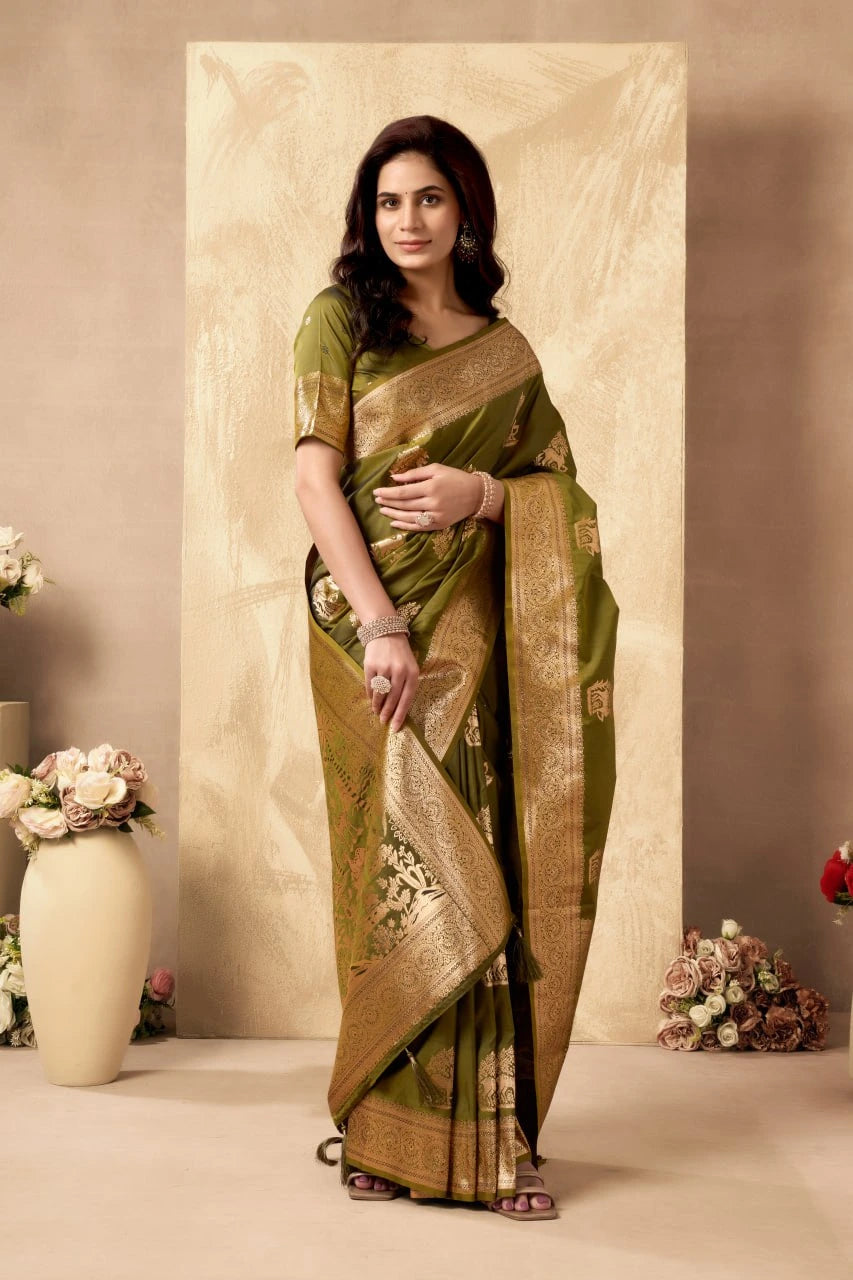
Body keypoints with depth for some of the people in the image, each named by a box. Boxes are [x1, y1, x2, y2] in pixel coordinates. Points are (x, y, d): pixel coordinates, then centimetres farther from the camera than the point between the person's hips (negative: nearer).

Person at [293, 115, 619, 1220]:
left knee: (482, 867, 0)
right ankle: (387, 1129, 8)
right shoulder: (338, 319, 5)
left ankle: (486, 1134, 7)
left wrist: (479, 491, -8)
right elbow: (315, 475, -5)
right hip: (370, 619, -2)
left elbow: (556, 489, 15)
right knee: (403, 865, -4)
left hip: (475, 628, 3)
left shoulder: (506, 351, 14)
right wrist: (379, 625, -16)